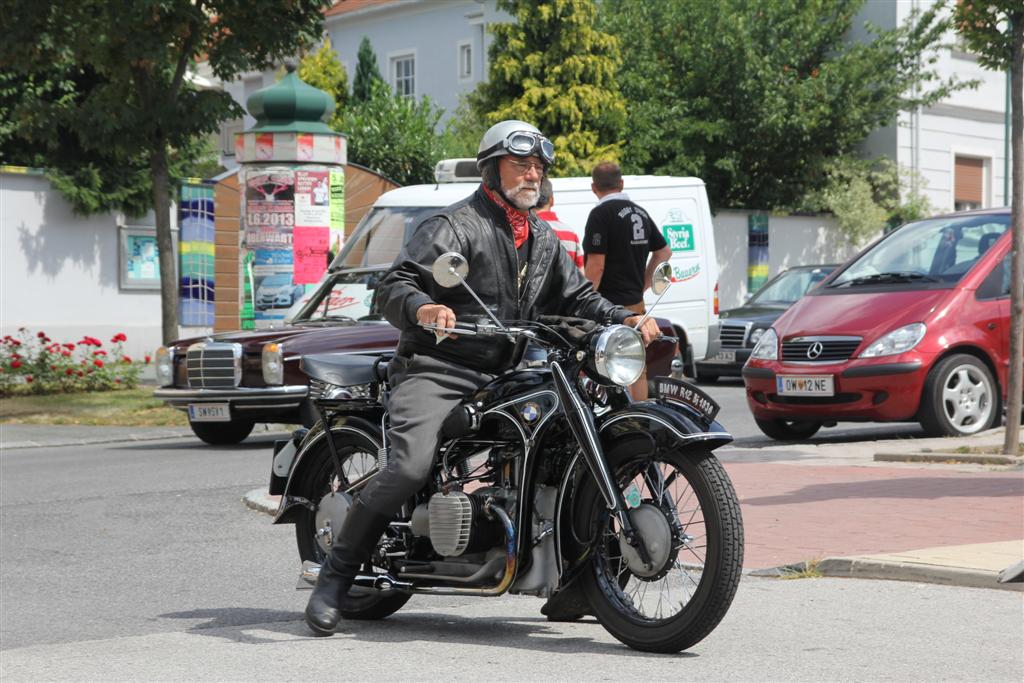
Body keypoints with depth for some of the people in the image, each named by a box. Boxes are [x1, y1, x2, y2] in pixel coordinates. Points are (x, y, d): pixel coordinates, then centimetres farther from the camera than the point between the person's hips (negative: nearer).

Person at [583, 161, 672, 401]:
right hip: (636, 304, 8)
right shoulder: (640, 213, 13)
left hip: (610, 306, -8)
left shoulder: (601, 213, -12)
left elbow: (596, 266, -18)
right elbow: (664, 251, 22)